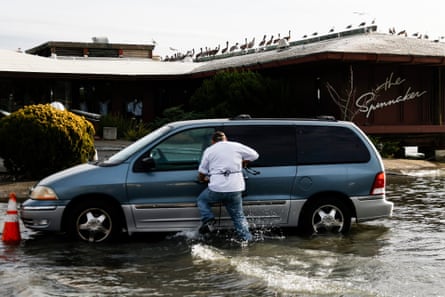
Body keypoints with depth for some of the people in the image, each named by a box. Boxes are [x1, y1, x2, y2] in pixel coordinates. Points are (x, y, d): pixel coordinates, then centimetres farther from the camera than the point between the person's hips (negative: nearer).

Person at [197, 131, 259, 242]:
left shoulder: (209, 150, 7)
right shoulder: (237, 146, 8)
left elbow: (201, 176, 9)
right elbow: (254, 155, 17)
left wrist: (205, 179, 31)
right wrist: (242, 162, 31)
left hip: (216, 188, -2)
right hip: (235, 188, 2)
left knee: (202, 199, 25)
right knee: (239, 216, 15)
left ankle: (208, 221, 4)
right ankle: (247, 239, 10)